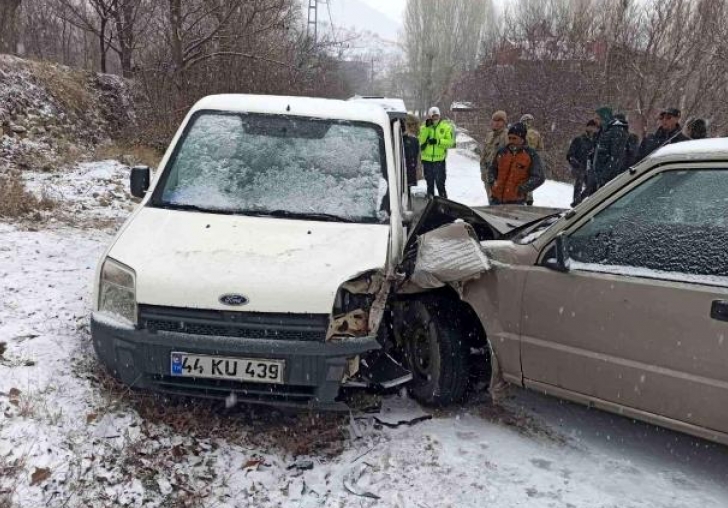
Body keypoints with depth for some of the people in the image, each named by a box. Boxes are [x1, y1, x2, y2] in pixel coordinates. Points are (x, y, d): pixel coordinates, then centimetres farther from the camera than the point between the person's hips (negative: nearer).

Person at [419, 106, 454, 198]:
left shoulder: (446, 127, 2)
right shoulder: (424, 126, 6)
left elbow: (450, 142, -7)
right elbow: (421, 140, -10)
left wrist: (438, 141, -18)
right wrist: (426, 127, -17)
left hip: (439, 159, -2)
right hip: (427, 159, 3)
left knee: (440, 183, -6)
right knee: (429, 183, 13)